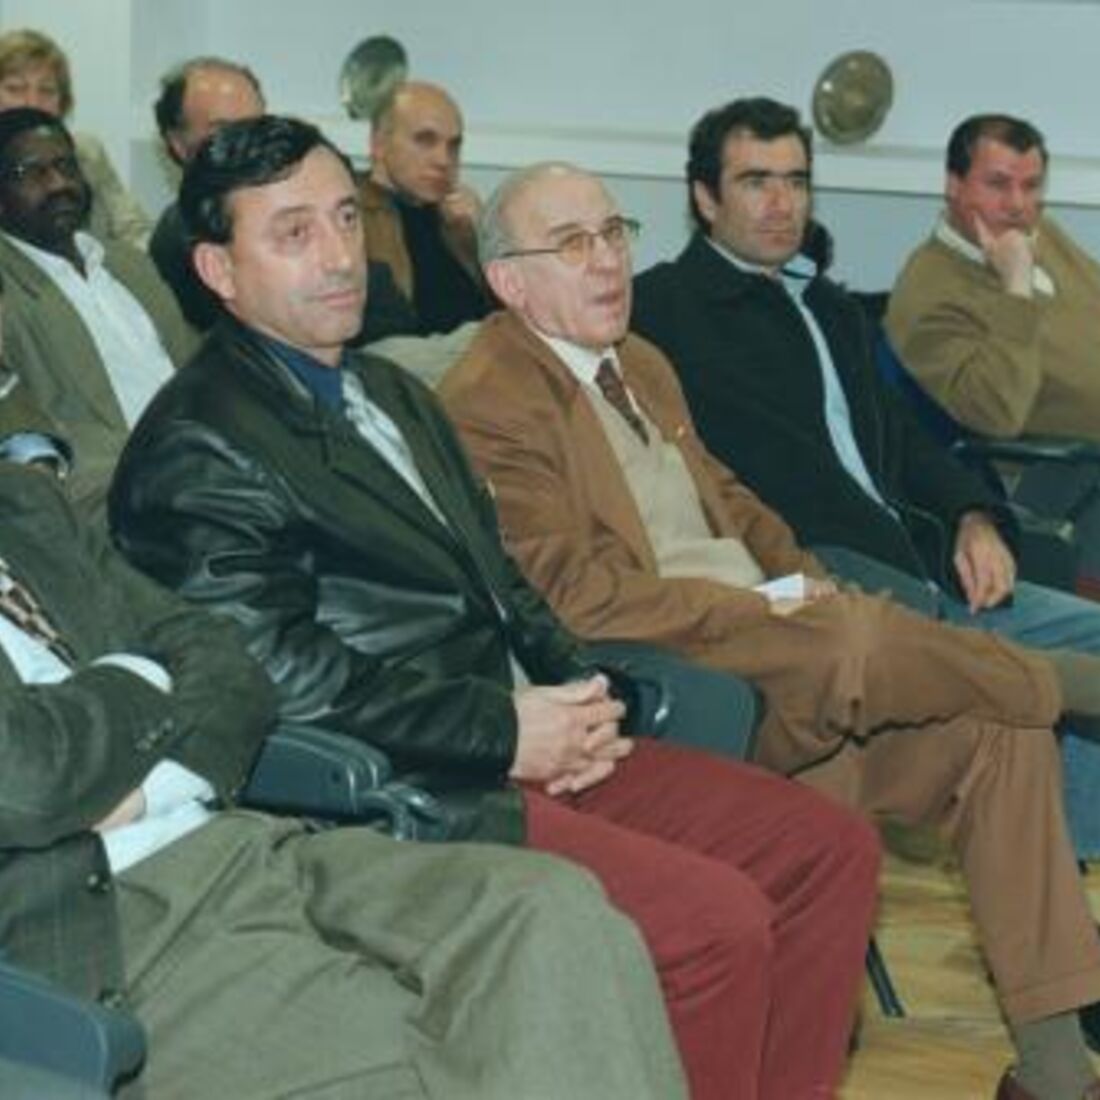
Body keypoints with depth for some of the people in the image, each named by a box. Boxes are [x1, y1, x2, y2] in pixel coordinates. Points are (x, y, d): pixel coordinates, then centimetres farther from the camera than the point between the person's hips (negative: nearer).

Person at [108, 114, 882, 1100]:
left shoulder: (392, 392, 20)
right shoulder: (198, 452, -10)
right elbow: (280, 674, -19)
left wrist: (580, 697, 2)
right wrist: (504, 730, -17)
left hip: (529, 746, 9)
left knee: (833, 851, 2)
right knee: (718, 919, -23)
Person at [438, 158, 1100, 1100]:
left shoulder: (643, 363, 20)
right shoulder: (485, 406, -10)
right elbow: (573, 595, -17)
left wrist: (804, 582, 4)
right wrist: (764, 612, -18)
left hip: (786, 662, 9)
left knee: (995, 731, -7)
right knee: (852, 642, -33)